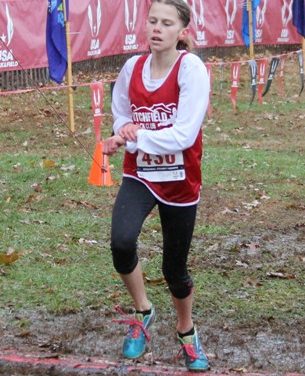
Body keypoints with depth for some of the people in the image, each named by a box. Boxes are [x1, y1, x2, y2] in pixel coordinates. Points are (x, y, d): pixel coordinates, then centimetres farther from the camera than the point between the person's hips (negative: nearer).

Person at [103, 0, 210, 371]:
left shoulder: (191, 67, -16)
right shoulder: (132, 67, -2)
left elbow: (184, 135, -22)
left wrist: (135, 137, -23)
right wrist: (125, 132, -11)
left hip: (180, 183, -2)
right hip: (139, 176, 2)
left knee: (174, 268, 11)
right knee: (121, 242, -27)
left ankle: (187, 332, 42)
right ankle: (143, 313, 0)